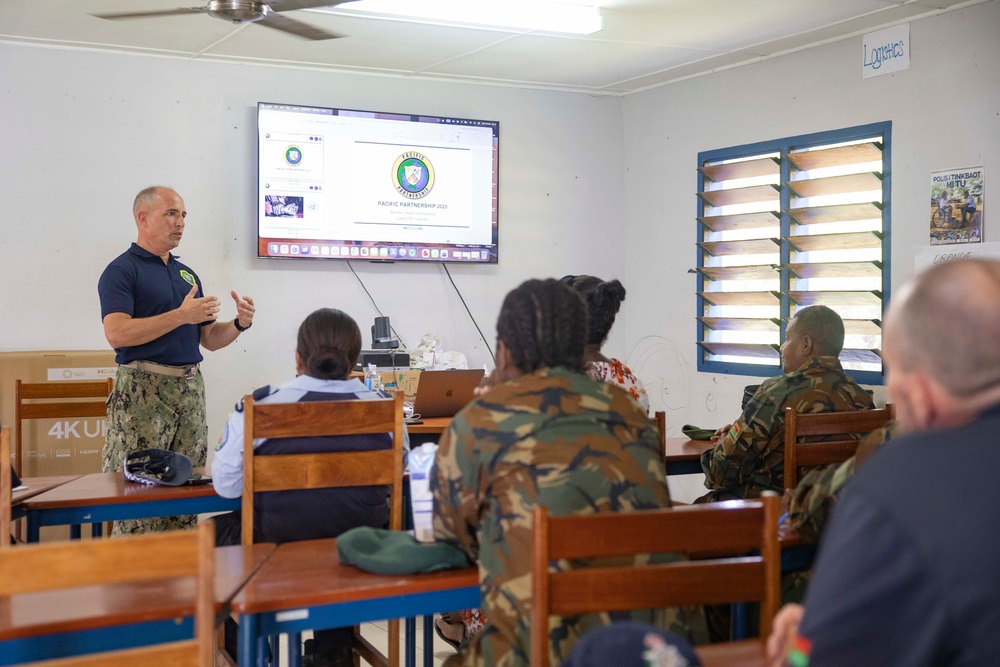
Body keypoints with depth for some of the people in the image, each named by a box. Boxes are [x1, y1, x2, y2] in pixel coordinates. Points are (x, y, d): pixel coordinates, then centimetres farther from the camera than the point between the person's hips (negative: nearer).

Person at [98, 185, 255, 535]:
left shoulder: (188, 274, 18)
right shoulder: (122, 270, -4)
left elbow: (209, 339, 18)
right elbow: (117, 333, -18)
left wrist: (239, 324, -2)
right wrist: (181, 315, -19)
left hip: (191, 388, 7)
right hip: (143, 389, -7)